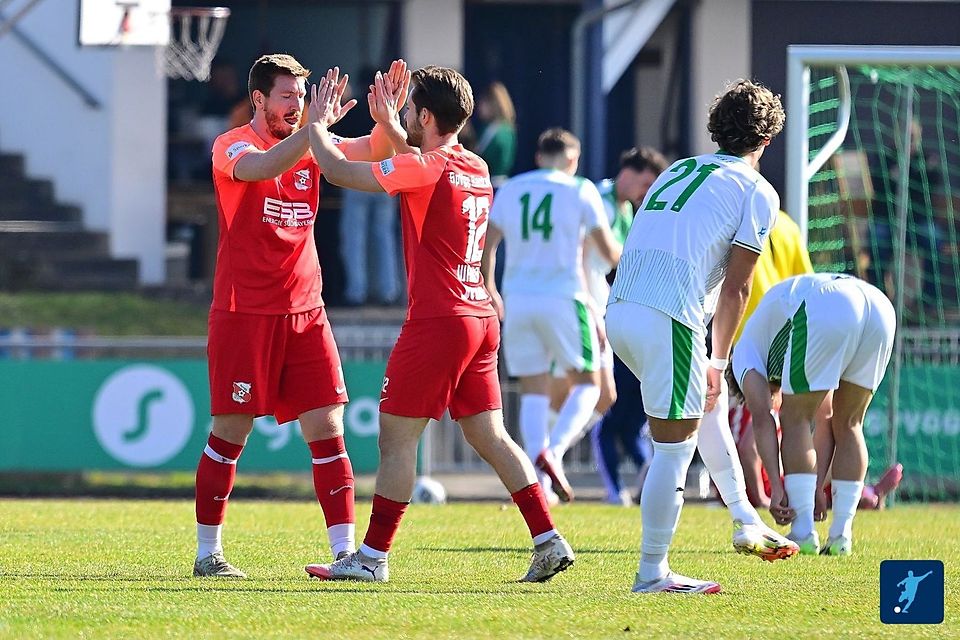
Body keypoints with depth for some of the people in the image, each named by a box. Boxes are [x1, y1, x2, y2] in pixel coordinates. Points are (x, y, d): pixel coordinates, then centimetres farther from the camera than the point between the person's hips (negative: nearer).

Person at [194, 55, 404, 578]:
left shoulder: (309, 144, 11)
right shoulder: (231, 147, -5)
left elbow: (376, 149, -1)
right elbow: (265, 167, -28)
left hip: (305, 313, 5)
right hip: (244, 313, -5)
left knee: (327, 429, -3)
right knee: (231, 432, 0)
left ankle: (345, 550, -5)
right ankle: (208, 552, 11)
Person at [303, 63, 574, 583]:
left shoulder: (424, 167, -14)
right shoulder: (476, 169, 11)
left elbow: (339, 171, -11)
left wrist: (317, 123, 6)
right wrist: (389, 125, 32)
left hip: (437, 322, -8)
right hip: (481, 320, 8)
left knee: (397, 437, -1)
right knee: (489, 436, 10)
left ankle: (373, 556, 3)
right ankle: (549, 541, 3)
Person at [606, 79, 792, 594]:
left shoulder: (677, 171, 24)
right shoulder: (757, 193, 4)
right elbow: (735, 287, 0)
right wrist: (719, 360, 9)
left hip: (619, 311, 8)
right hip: (668, 318, -8)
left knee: (704, 410, 26)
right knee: (674, 447, -2)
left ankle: (745, 522, 27)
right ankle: (652, 572, -1)